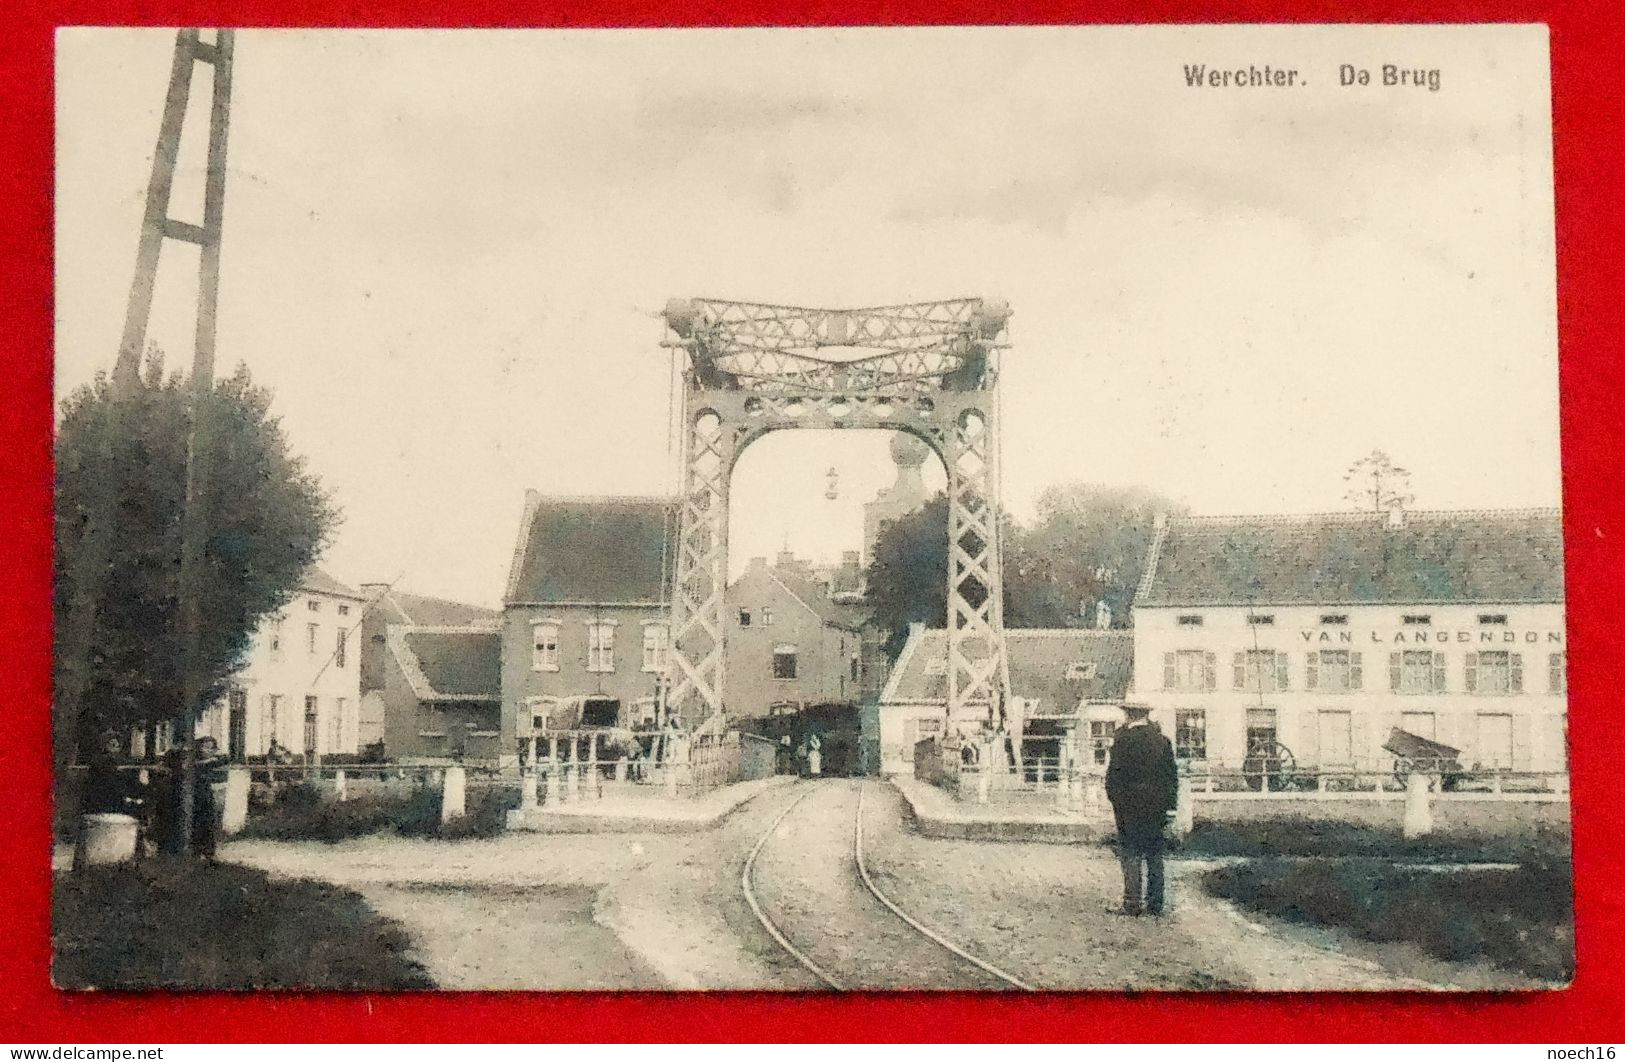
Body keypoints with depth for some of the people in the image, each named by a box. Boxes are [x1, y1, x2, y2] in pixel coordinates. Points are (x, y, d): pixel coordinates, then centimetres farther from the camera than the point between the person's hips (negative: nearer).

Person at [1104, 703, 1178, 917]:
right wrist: (1168, 805, 15)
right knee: (1154, 854, 10)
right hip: (1157, 808, 5)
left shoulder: (1124, 740, -10)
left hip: (1130, 806, -5)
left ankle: (1132, 903, -3)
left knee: (1130, 854, -1)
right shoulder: (1162, 741, 7)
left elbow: (1114, 774, -12)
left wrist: (1115, 801, -2)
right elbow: (1172, 776, 11)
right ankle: (1155, 903, 12)